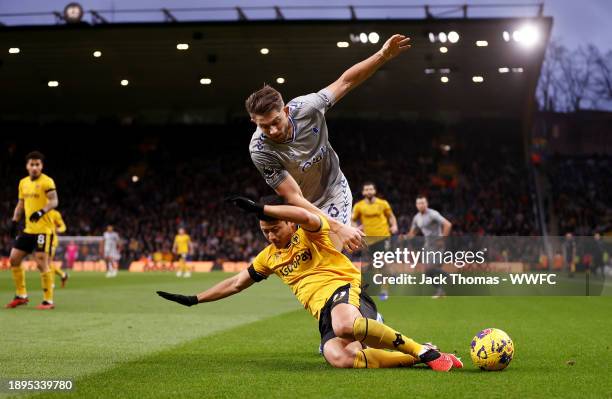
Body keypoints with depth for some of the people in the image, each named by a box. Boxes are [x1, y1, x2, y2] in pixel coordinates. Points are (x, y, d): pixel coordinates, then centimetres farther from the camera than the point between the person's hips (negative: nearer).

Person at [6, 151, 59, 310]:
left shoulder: (47, 182, -9)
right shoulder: (23, 182, 14)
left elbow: (54, 201, -20)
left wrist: (41, 212, -35)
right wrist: (14, 222, 12)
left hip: (43, 229, -8)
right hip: (28, 229, 8)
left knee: (42, 264, -11)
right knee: (14, 259, 8)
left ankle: (48, 301, -2)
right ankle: (21, 296, 20)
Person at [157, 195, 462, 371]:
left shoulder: (310, 234, 1)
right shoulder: (269, 257, 20)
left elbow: (305, 216, -25)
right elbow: (235, 284, 29)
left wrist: (259, 208, -33)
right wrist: (194, 300, 28)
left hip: (345, 288, -5)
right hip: (323, 311, 5)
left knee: (345, 325, -44)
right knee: (339, 358, -32)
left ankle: (422, 350, -28)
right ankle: (414, 360, -18)